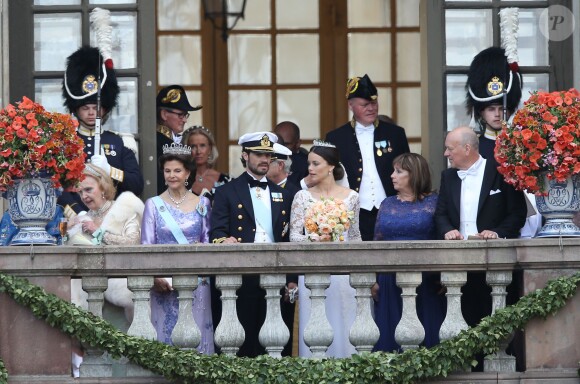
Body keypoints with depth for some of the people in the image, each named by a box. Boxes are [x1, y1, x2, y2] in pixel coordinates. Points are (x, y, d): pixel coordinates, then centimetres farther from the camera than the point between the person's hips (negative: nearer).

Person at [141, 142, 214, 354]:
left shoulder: (202, 204, 8)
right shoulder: (154, 205, 5)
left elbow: (208, 242, 9)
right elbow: (146, 246, 1)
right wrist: (156, 276, -13)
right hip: (164, 283, -1)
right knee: (166, 333, -2)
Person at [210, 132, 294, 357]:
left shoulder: (283, 196, 19)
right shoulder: (227, 193, 7)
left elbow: (288, 238, 17)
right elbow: (217, 231, -2)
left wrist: (292, 279, 10)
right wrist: (223, 240, -26)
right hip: (241, 278, -3)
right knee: (241, 344, -5)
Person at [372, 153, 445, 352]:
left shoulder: (434, 202, 1)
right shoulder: (387, 205, 14)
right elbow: (377, 243, 14)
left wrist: (444, 278, -11)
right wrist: (373, 280, 6)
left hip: (426, 283, -4)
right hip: (390, 282, 4)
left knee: (425, 335, -3)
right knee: (391, 334, 2)